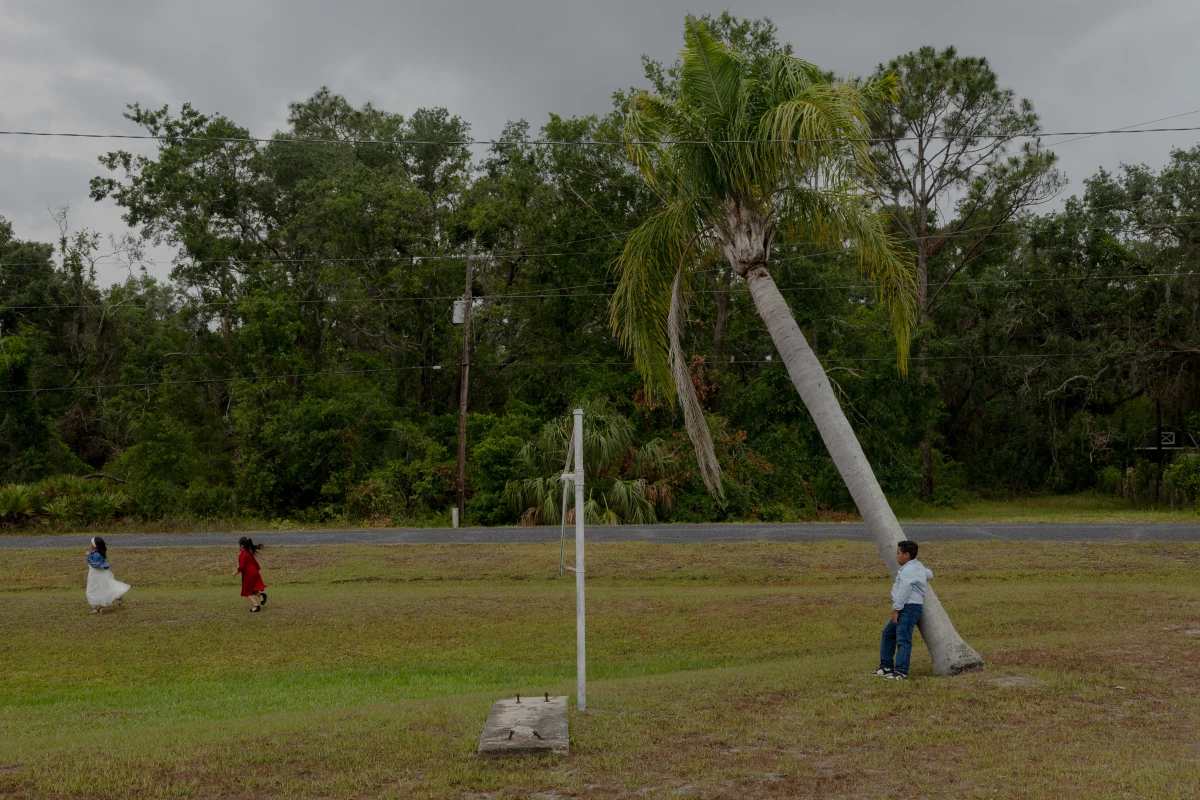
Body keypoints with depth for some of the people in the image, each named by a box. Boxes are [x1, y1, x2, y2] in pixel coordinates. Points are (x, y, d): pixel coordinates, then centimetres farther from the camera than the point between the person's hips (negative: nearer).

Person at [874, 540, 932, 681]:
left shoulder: (907, 571, -15)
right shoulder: (918, 566, 16)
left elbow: (903, 593, -18)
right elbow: (929, 574, 34)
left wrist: (896, 609, -15)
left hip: (910, 607, -12)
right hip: (906, 609, 12)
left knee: (903, 639, -17)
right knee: (888, 634, 16)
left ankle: (901, 672, -22)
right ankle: (886, 667, 21)